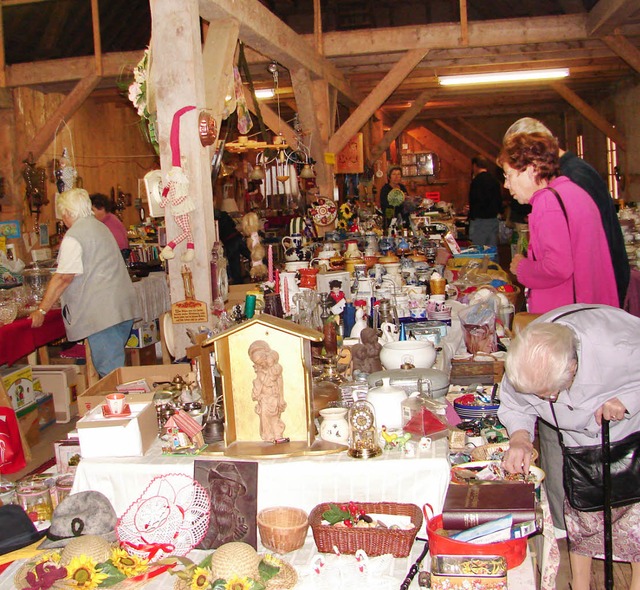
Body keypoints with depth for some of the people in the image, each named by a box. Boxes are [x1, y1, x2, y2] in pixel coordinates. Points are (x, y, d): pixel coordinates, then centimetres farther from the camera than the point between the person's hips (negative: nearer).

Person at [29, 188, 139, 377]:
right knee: (117, 364, 15)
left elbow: (63, 278, -16)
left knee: (109, 372, -4)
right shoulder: (100, 227, 18)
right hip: (123, 307, 9)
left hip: (103, 314, -9)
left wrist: (41, 311, -10)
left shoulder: (74, 236, -11)